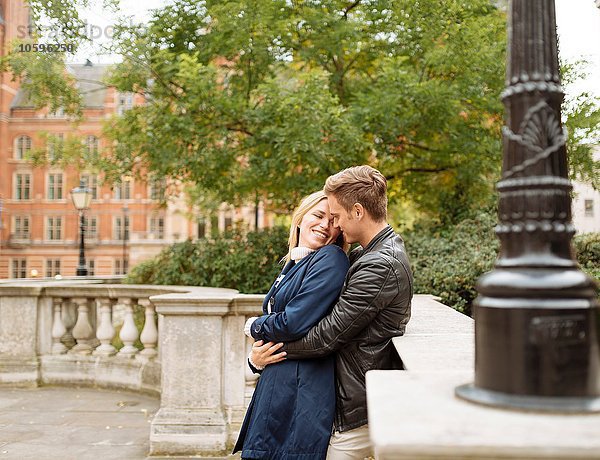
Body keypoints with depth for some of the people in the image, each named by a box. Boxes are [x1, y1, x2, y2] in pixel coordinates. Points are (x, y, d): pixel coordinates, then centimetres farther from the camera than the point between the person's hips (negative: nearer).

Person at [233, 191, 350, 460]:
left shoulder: (331, 259, -12)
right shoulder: (292, 265, 15)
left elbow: (294, 323, -21)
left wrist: (254, 326, -1)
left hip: (302, 387, -8)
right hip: (275, 382, 8)